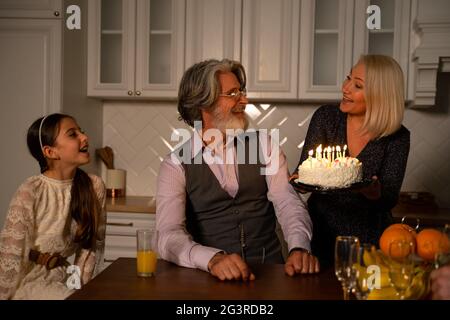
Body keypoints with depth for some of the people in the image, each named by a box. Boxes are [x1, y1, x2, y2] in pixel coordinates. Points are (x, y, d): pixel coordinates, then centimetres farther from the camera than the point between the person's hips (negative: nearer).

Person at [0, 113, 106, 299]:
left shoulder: (94, 186, -7)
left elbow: (94, 242, 0)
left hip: (60, 278, 5)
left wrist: (80, 284, -4)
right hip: (29, 279, -5)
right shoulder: (31, 192, -21)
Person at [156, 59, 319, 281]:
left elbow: (287, 202, -1)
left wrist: (299, 249, -21)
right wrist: (213, 259, -31)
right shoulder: (176, 165, 0)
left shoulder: (263, 145, 9)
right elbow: (169, 235, -11)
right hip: (209, 279, -2)